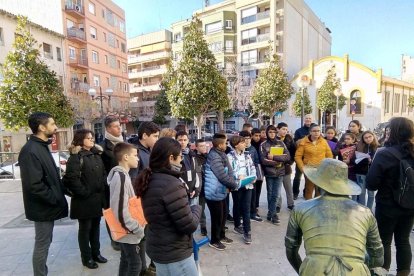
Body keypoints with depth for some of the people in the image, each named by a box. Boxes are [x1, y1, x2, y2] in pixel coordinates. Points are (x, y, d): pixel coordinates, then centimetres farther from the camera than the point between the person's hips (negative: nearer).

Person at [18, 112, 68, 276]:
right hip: (43, 207, -9)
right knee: (42, 245, 5)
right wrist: (56, 199, -18)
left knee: (45, 243, 20)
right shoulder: (30, 151, -22)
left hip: (48, 205, 9)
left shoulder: (42, 147, 9)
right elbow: (34, 185, -26)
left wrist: (62, 191, 4)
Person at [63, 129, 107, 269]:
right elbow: (71, 178, -22)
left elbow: (103, 173, 17)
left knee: (95, 227, 18)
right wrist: (84, 192, -19)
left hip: (98, 198, 7)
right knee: (85, 229, 9)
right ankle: (86, 258, 24)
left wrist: (104, 187, 4)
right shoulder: (76, 157, -12)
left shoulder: (96, 155, 12)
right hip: (84, 200, -7)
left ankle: (96, 253, 34)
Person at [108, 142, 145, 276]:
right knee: (135, 264, 3)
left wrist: (136, 227, 13)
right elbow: (121, 212, -29)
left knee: (126, 261, 21)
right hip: (128, 232, -9)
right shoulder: (121, 177, -25)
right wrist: (139, 229, -19)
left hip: (125, 230, 9)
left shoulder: (121, 174, 6)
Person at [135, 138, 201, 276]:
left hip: (157, 249, 8)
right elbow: (189, 225, -23)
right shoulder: (172, 184, -26)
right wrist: (197, 208, -5)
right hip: (175, 255, -8)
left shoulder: (149, 181, 0)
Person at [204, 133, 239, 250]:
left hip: (221, 192, 9)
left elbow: (229, 171, 6)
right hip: (214, 193, -9)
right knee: (217, 218, 7)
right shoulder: (214, 157, -25)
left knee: (224, 214, 22)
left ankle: (221, 236, 41)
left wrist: (230, 185, -10)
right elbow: (223, 176, -27)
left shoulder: (222, 154, 5)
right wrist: (235, 184, -12)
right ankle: (214, 241, 27)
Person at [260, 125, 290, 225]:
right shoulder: (263, 145, -2)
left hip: (279, 173, 1)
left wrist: (274, 157, -16)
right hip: (269, 173, -1)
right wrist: (278, 162, -11)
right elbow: (263, 160, -11)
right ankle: (273, 214, 22)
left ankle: (271, 214, 13)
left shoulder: (281, 143, 5)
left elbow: (288, 156, -6)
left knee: (275, 195, 2)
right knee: (270, 194, 9)